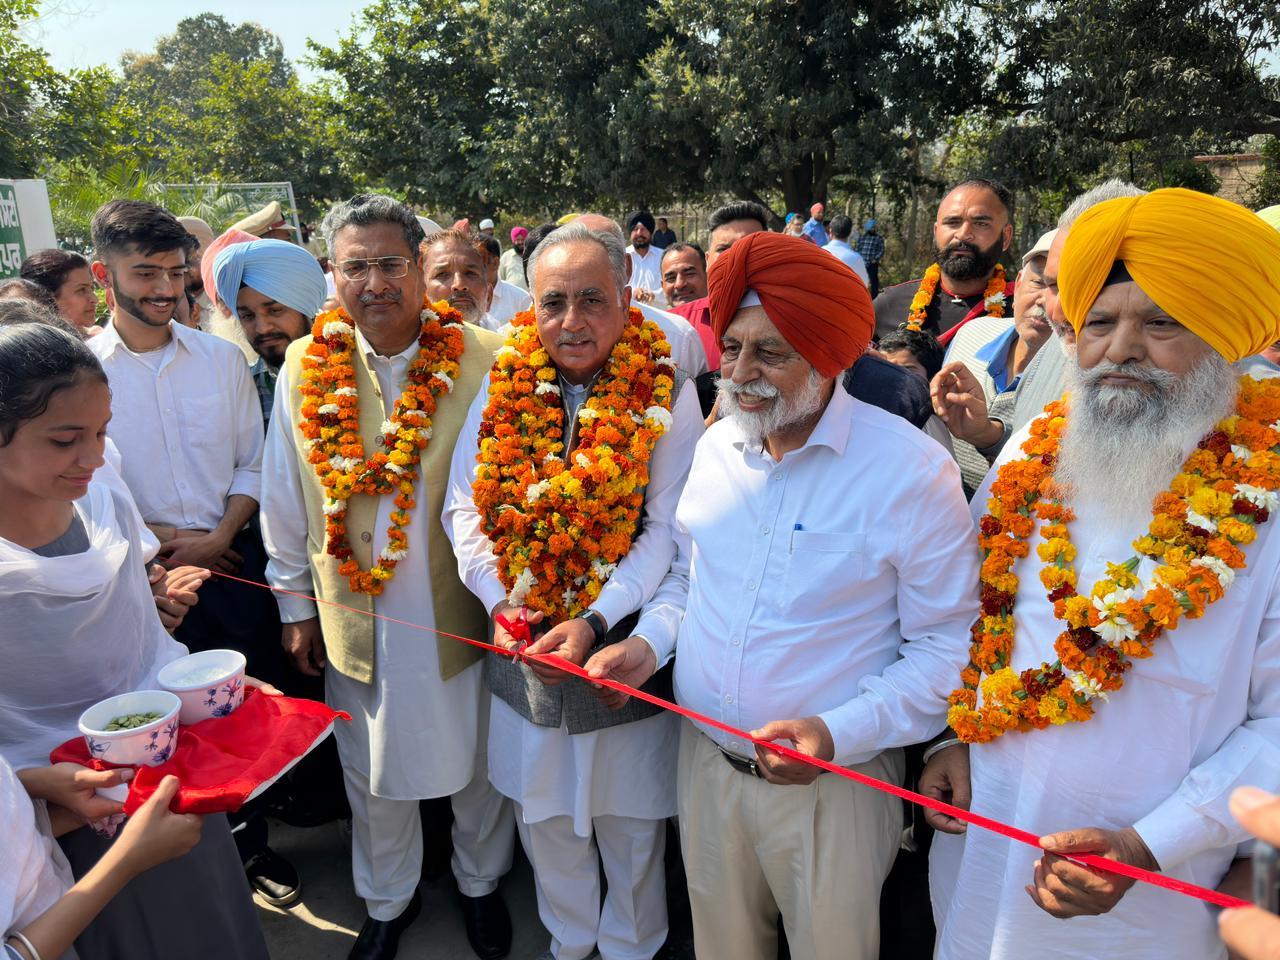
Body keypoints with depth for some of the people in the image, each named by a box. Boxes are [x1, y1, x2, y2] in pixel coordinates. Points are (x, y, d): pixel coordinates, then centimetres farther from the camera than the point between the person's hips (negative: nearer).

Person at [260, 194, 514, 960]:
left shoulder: (484, 360, -13)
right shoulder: (305, 366, -4)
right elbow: (285, 500, 4)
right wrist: (297, 603, 7)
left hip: (463, 610, -2)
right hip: (355, 614, 3)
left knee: (478, 761, 19)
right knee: (373, 773, 21)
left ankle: (480, 881, 48)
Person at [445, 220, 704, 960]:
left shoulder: (666, 395, -11)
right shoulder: (503, 392, -2)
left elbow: (667, 530, -14)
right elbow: (466, 511, 0)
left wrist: (596, 620, -22)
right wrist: (499, 604, -13)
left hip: (623, 648, -3)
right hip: (523, 648, 3)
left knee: (630, 827, 17)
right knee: (545, 817, 23)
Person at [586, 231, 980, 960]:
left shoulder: (912, 471, -17)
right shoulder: (715, 446, 1)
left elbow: (946, 643, -14)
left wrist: (838, 733, -23)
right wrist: (650, 642, -3)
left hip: (833, 783, -4)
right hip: (705, 760, 5)